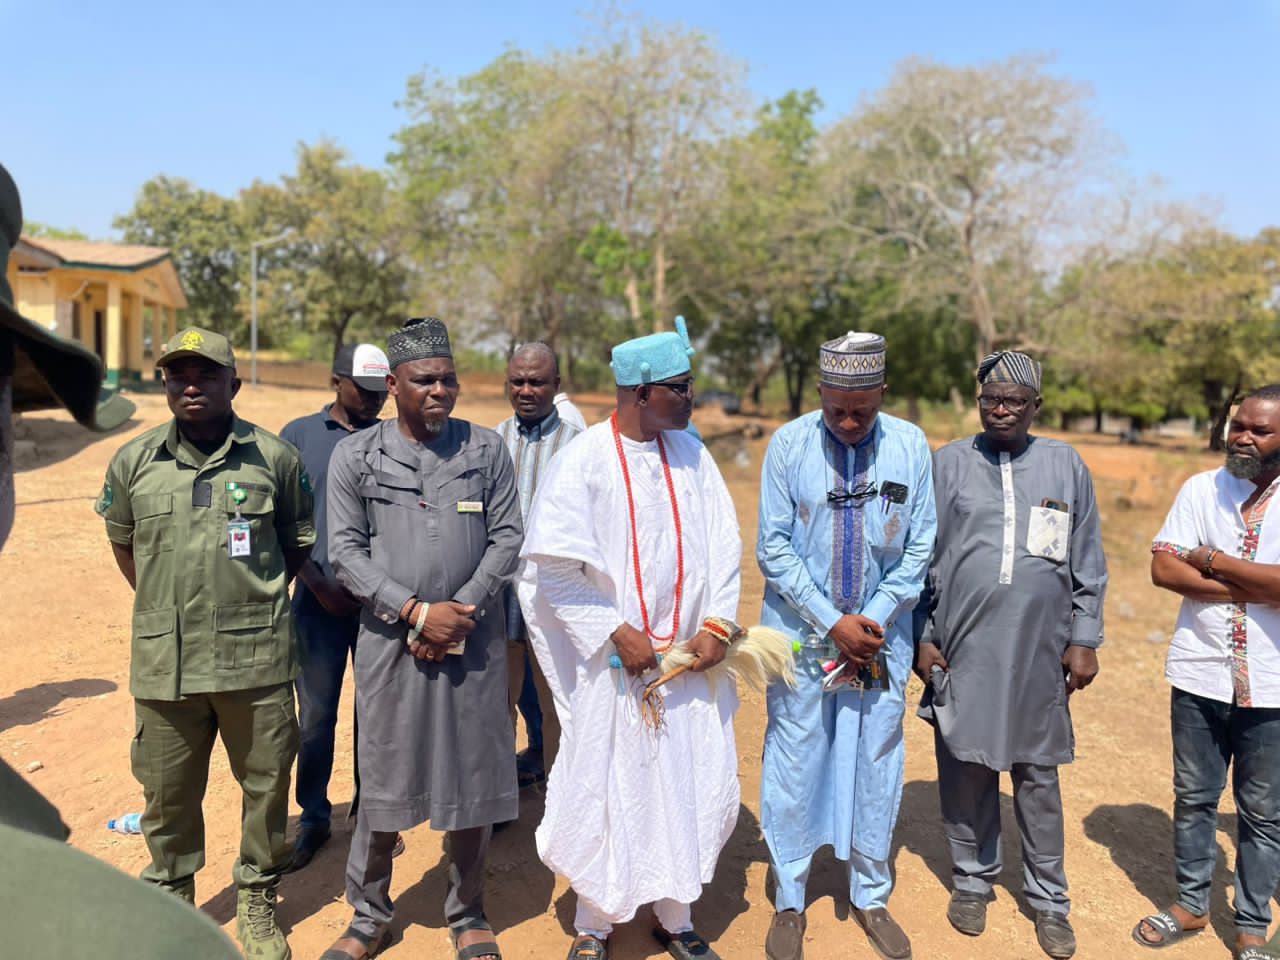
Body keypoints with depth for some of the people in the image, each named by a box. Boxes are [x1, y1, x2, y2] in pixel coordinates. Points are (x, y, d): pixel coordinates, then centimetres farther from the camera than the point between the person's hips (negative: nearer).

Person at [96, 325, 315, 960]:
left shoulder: (274, 457, -2)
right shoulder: (132, 462, 3)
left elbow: (299, 541, 11)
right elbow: (122, 542, 19)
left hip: (256, 660, -1)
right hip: (164, 662, 1)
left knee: (266, 785, 9)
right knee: (168, 793, 13)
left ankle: (257, 903, 30)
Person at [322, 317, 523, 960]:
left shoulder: (487, 450, 4)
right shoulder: (354, 456, 2)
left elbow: (507, 539, 2)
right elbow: (345, 552, -2)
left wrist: (461, 612, -9)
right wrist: (415, 611, -11)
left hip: (473, 641, 1)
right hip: (390, 642, -1)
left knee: (471, 779, 9)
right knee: (382, 780, 8)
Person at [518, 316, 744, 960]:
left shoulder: (691, 454, 3)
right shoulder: (583, 462, -12)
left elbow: (723, 545, 6)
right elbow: (554, 566, -13)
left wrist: (716, 625, -4)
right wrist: (618, 634, -14)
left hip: (688, 658, 5)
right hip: (613, 663, -4)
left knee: (694, 783, 11)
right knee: (606, 790, 6)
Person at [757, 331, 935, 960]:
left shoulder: (910, 446, -4)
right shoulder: (789, 444, -9)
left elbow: (920, 548, 1)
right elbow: (773, 548, -7)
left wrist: (872, 621, -8)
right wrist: (833, 622, -11)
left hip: (880, 634, 2)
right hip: (801, 632, -1)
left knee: (877, 765, 11)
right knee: (794, 766, 6)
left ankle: (871, 897, 31)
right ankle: (789, 903, 24)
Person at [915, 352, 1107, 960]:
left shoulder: (1065, 466, 5)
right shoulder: (947, 465, 2)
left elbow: (1088, 564, 8)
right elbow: (920, 559, 4)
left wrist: (1084, 639, 4)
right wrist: (923, 638, 1)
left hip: (1039, 654, 0)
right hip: (962, 651, 0)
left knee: (1038, 779, 9)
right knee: (966, 773, 10)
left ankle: (1048, 900, 25)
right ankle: (972, 881, 29)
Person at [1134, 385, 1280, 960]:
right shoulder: (1201, 489, 1)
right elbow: (1163, 569, -7)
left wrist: (1211, 559, -13)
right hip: (1200, 676, 2)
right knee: (1194, 798, 15)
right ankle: (1191, 905, 33)